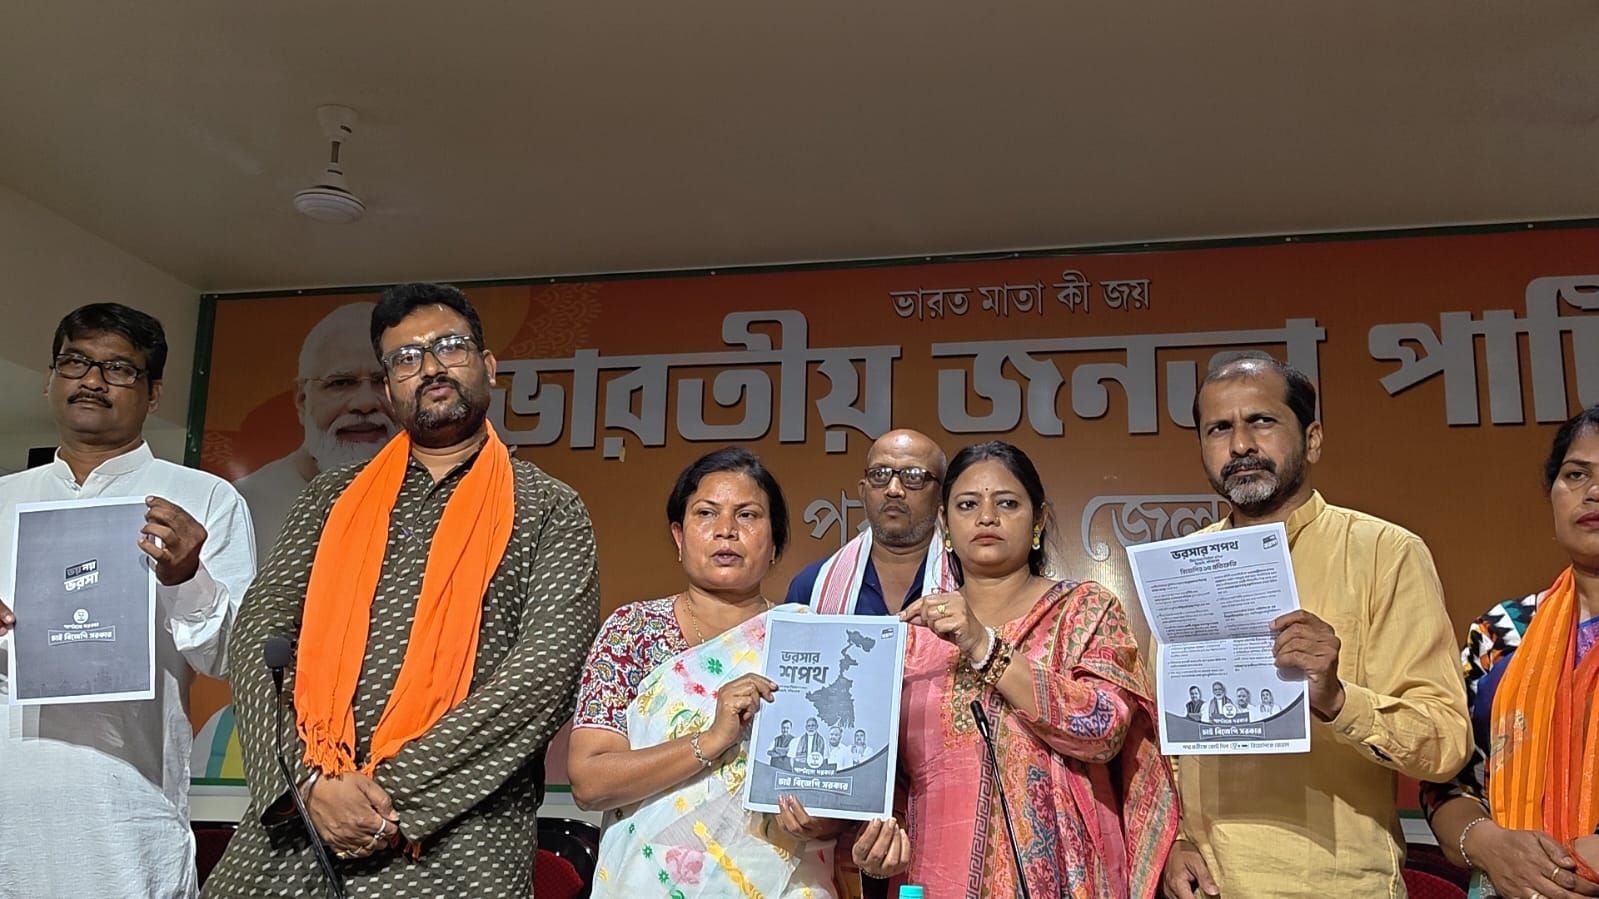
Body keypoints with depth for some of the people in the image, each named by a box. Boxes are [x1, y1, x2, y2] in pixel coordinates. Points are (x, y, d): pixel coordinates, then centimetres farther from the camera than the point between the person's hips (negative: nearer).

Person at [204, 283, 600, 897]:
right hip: (296, 816, 3)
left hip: (456, 833, -3)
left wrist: (395, 791, -14)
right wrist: (310, 777, -11)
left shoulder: (550, 511, 3)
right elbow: (261, 633, 5)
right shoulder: (334, 497, 14)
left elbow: (543, 672, -8)